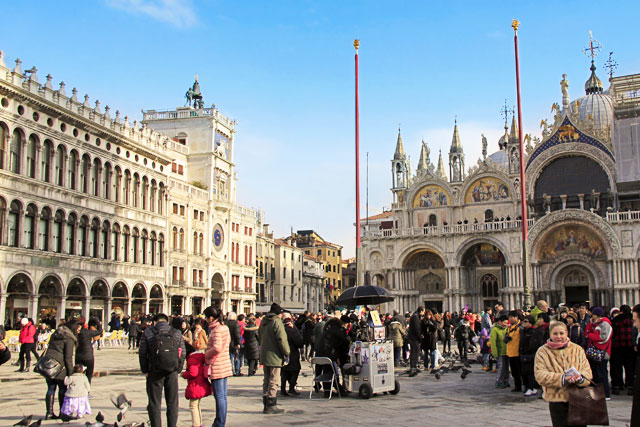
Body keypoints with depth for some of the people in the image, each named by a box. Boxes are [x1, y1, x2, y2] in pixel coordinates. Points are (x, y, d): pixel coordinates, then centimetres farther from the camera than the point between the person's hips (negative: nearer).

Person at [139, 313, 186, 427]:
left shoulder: (148, 332, 2)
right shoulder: (177, 333, 7)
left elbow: (142, 353, -2)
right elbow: (183, 353, 3)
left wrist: (145, 371, 6)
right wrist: (178, 370, 9)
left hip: (154, 372, -1)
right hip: (172, 371, 2)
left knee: (154, 403, 6)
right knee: (172, 403, 10)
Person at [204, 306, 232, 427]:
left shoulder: (216, 330, -15)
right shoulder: (224, 327, 12)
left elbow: (217, 348, -26)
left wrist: (206, 355, -10)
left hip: (217, 367, -9)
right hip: (225, 366, 9)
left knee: (219, 396, -3)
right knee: (223, 396, 13)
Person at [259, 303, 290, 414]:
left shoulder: (263, 322, 12)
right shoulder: (277, 322, -15)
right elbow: (281, 339, -18)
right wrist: (286, 353, -9)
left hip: (264, 355, 8)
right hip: (274, 356, -8)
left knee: (266, 380, 14)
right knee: (274, 381, -3)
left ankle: (266, 404, 19)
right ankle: (271, 406, -1)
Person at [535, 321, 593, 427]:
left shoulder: (578, 349, 8)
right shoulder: (543, 352, -1)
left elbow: (587, 371, 2)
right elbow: (540, 375, -10)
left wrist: (580, 378, -21)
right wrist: (562, 378, -23)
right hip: (557, 400, -2)